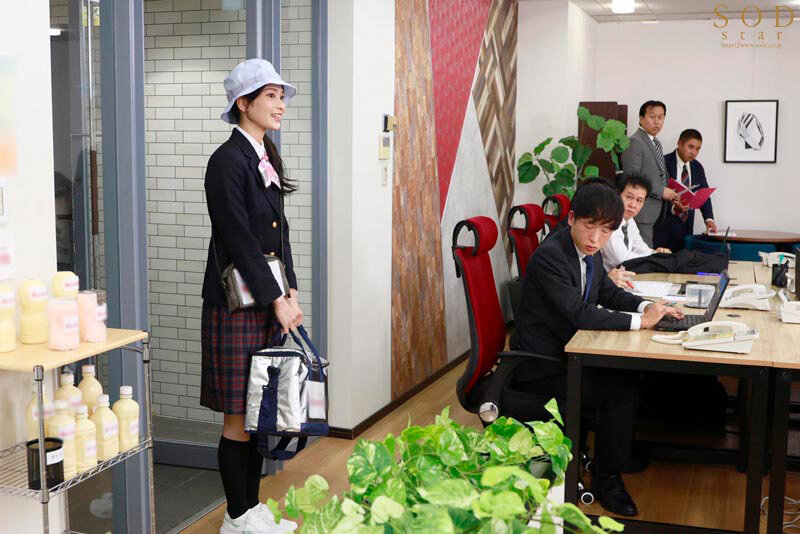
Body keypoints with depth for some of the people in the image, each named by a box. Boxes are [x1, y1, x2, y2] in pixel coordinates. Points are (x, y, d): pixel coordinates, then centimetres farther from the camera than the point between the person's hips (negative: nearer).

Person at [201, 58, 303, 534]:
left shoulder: (267, 157, 13)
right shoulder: (228, 160, -13)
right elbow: (240, 240, -17)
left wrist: (291, 291, 6)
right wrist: (277, 300, -15)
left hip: (269, 300, 8)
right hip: (236, 303, -8)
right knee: (239, 415, 1)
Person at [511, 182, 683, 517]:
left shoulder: (589, 253, 4)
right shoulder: (549, 255, -23)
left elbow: (609, 293, 18)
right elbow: (580, 314, -29)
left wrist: (647, 306, -2)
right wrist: (640, 321, -24)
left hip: (568, 354, 9)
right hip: (540, 367, -9)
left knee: (631, 374, 0)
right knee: (622, 391, -16)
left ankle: (619, 454, 21)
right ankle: (606, 478, 1)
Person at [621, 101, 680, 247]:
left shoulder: (656, 143, 21)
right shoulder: (634, 142, -9)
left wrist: (670, 194, 8)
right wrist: (661, 191, -15)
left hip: (656, 212, 9)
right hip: (642, 212, -9)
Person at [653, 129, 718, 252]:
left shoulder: (698, 168, 11)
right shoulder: (664, 163, -8)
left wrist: (709, 218, -6)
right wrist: (673, 206, -27)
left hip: (686, 225, 5)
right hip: (664, 224, -5)